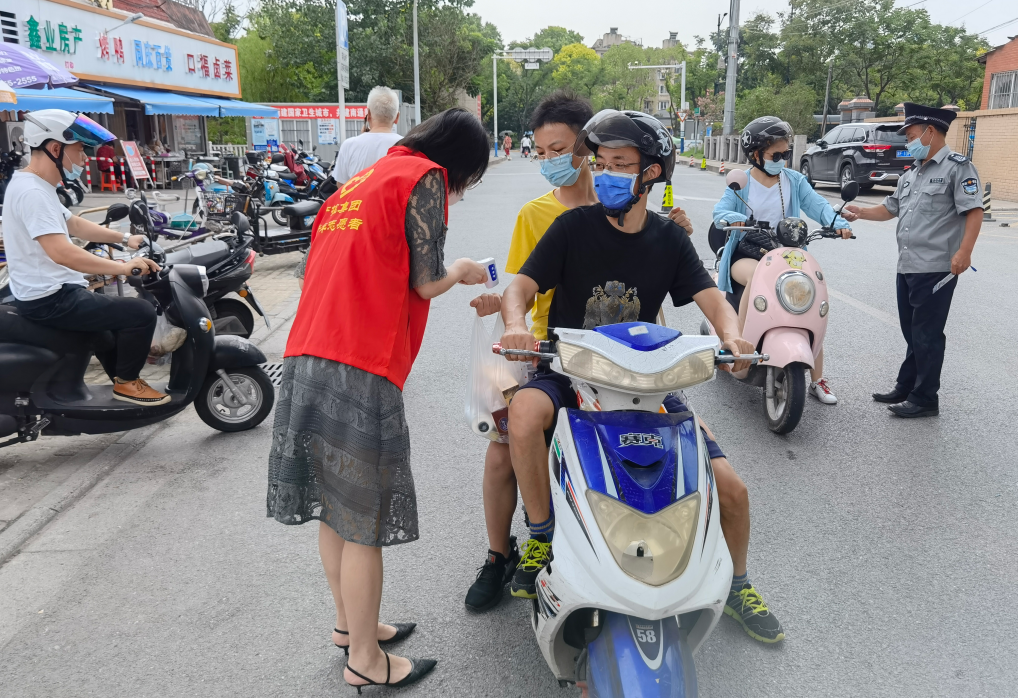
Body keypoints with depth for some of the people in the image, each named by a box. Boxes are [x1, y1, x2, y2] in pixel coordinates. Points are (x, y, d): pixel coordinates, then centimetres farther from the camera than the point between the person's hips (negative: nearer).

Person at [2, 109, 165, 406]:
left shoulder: (34, 186, 11)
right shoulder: (31, 192, -23)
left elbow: (74, 224, 21)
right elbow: (61, 252, -33)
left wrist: (124, 238, 13)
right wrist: (124, 267, -30)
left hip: (49, 295, 11)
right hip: (52, 300, -11)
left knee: (114, 314, 31)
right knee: (141, 313, -15)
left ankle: (122, 381, 39)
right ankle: (126, 383, 3)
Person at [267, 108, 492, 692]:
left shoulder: (364, 178, 23)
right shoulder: (425, 177, -3)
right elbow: (426, 283, -7)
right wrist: (461, 271, 13)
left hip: (308, 358, 9)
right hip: (360, 370, -9)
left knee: (336, 506, 19)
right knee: (365, 522, 2)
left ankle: (349, 622, 36)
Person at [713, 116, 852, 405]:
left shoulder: (794, 181, 7)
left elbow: (817, 205, -7)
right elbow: (720, 212, -14)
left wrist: (838, 223, -27)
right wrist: (742, 220, -35)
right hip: (746, 253, -3)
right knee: (757, 276, -38)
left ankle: (817, 380, -1)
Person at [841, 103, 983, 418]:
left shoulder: (958, 167, -7)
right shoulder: (911, 174, 19)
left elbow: (974, 211, -15)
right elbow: (891, 208, 28)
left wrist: (964, 251, -25)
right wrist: (861, 212, 16)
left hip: (936, 269, -8)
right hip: (907, 267, 8)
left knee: (927, 335, -3)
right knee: (911, 332, 16)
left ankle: (925, 399, 5)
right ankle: (906, 388, 26)